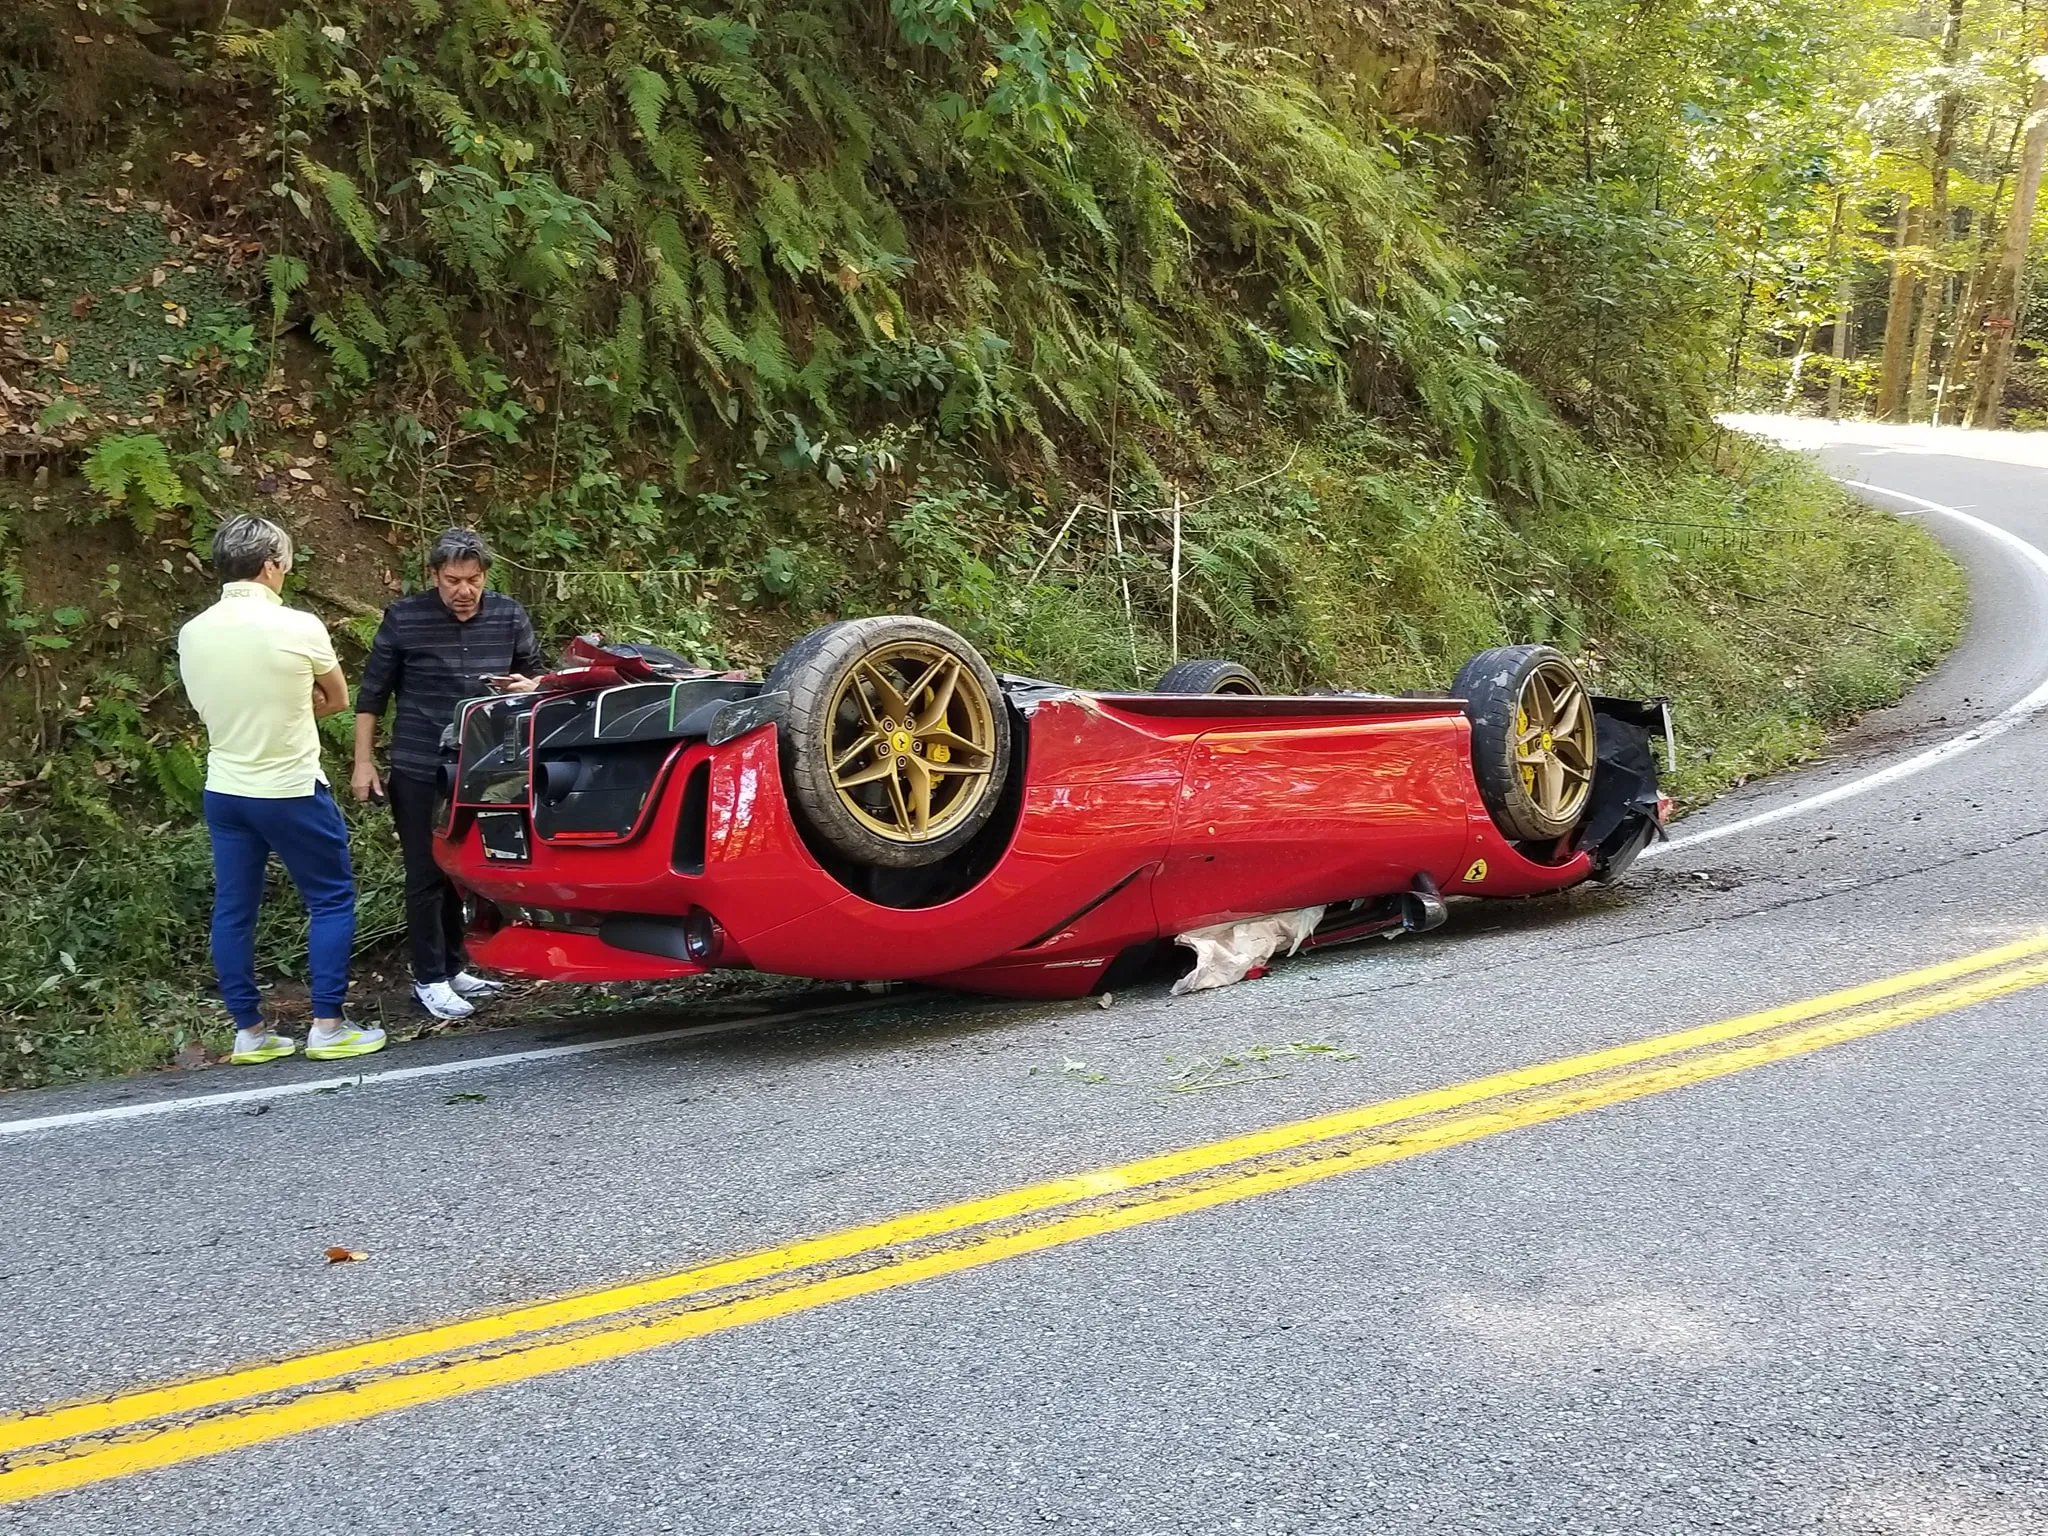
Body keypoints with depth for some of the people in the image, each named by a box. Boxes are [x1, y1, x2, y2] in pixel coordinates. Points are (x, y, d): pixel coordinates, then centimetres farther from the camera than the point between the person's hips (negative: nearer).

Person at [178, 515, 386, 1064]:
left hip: (224, 791, 5)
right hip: (291, 791, -5)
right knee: (332, 900, 6)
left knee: (234, 911, 10)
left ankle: (249, 1031, 15)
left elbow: (211, 707, 13)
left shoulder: (192, 634, 0)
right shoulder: (299, 627, -15)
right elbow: (336, 700, 1)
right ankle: (328, 1026, 5)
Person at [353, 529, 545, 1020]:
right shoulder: (403, 619, -6)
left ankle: (454, 966, 25)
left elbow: (538, 675, 15)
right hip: (419, 771, -3)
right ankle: (429, 979, 9)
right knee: (427, 875, 1)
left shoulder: (509, 617, 2)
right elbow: (372, 694, 0)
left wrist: (528, 686, -9)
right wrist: (364, 762, -2)